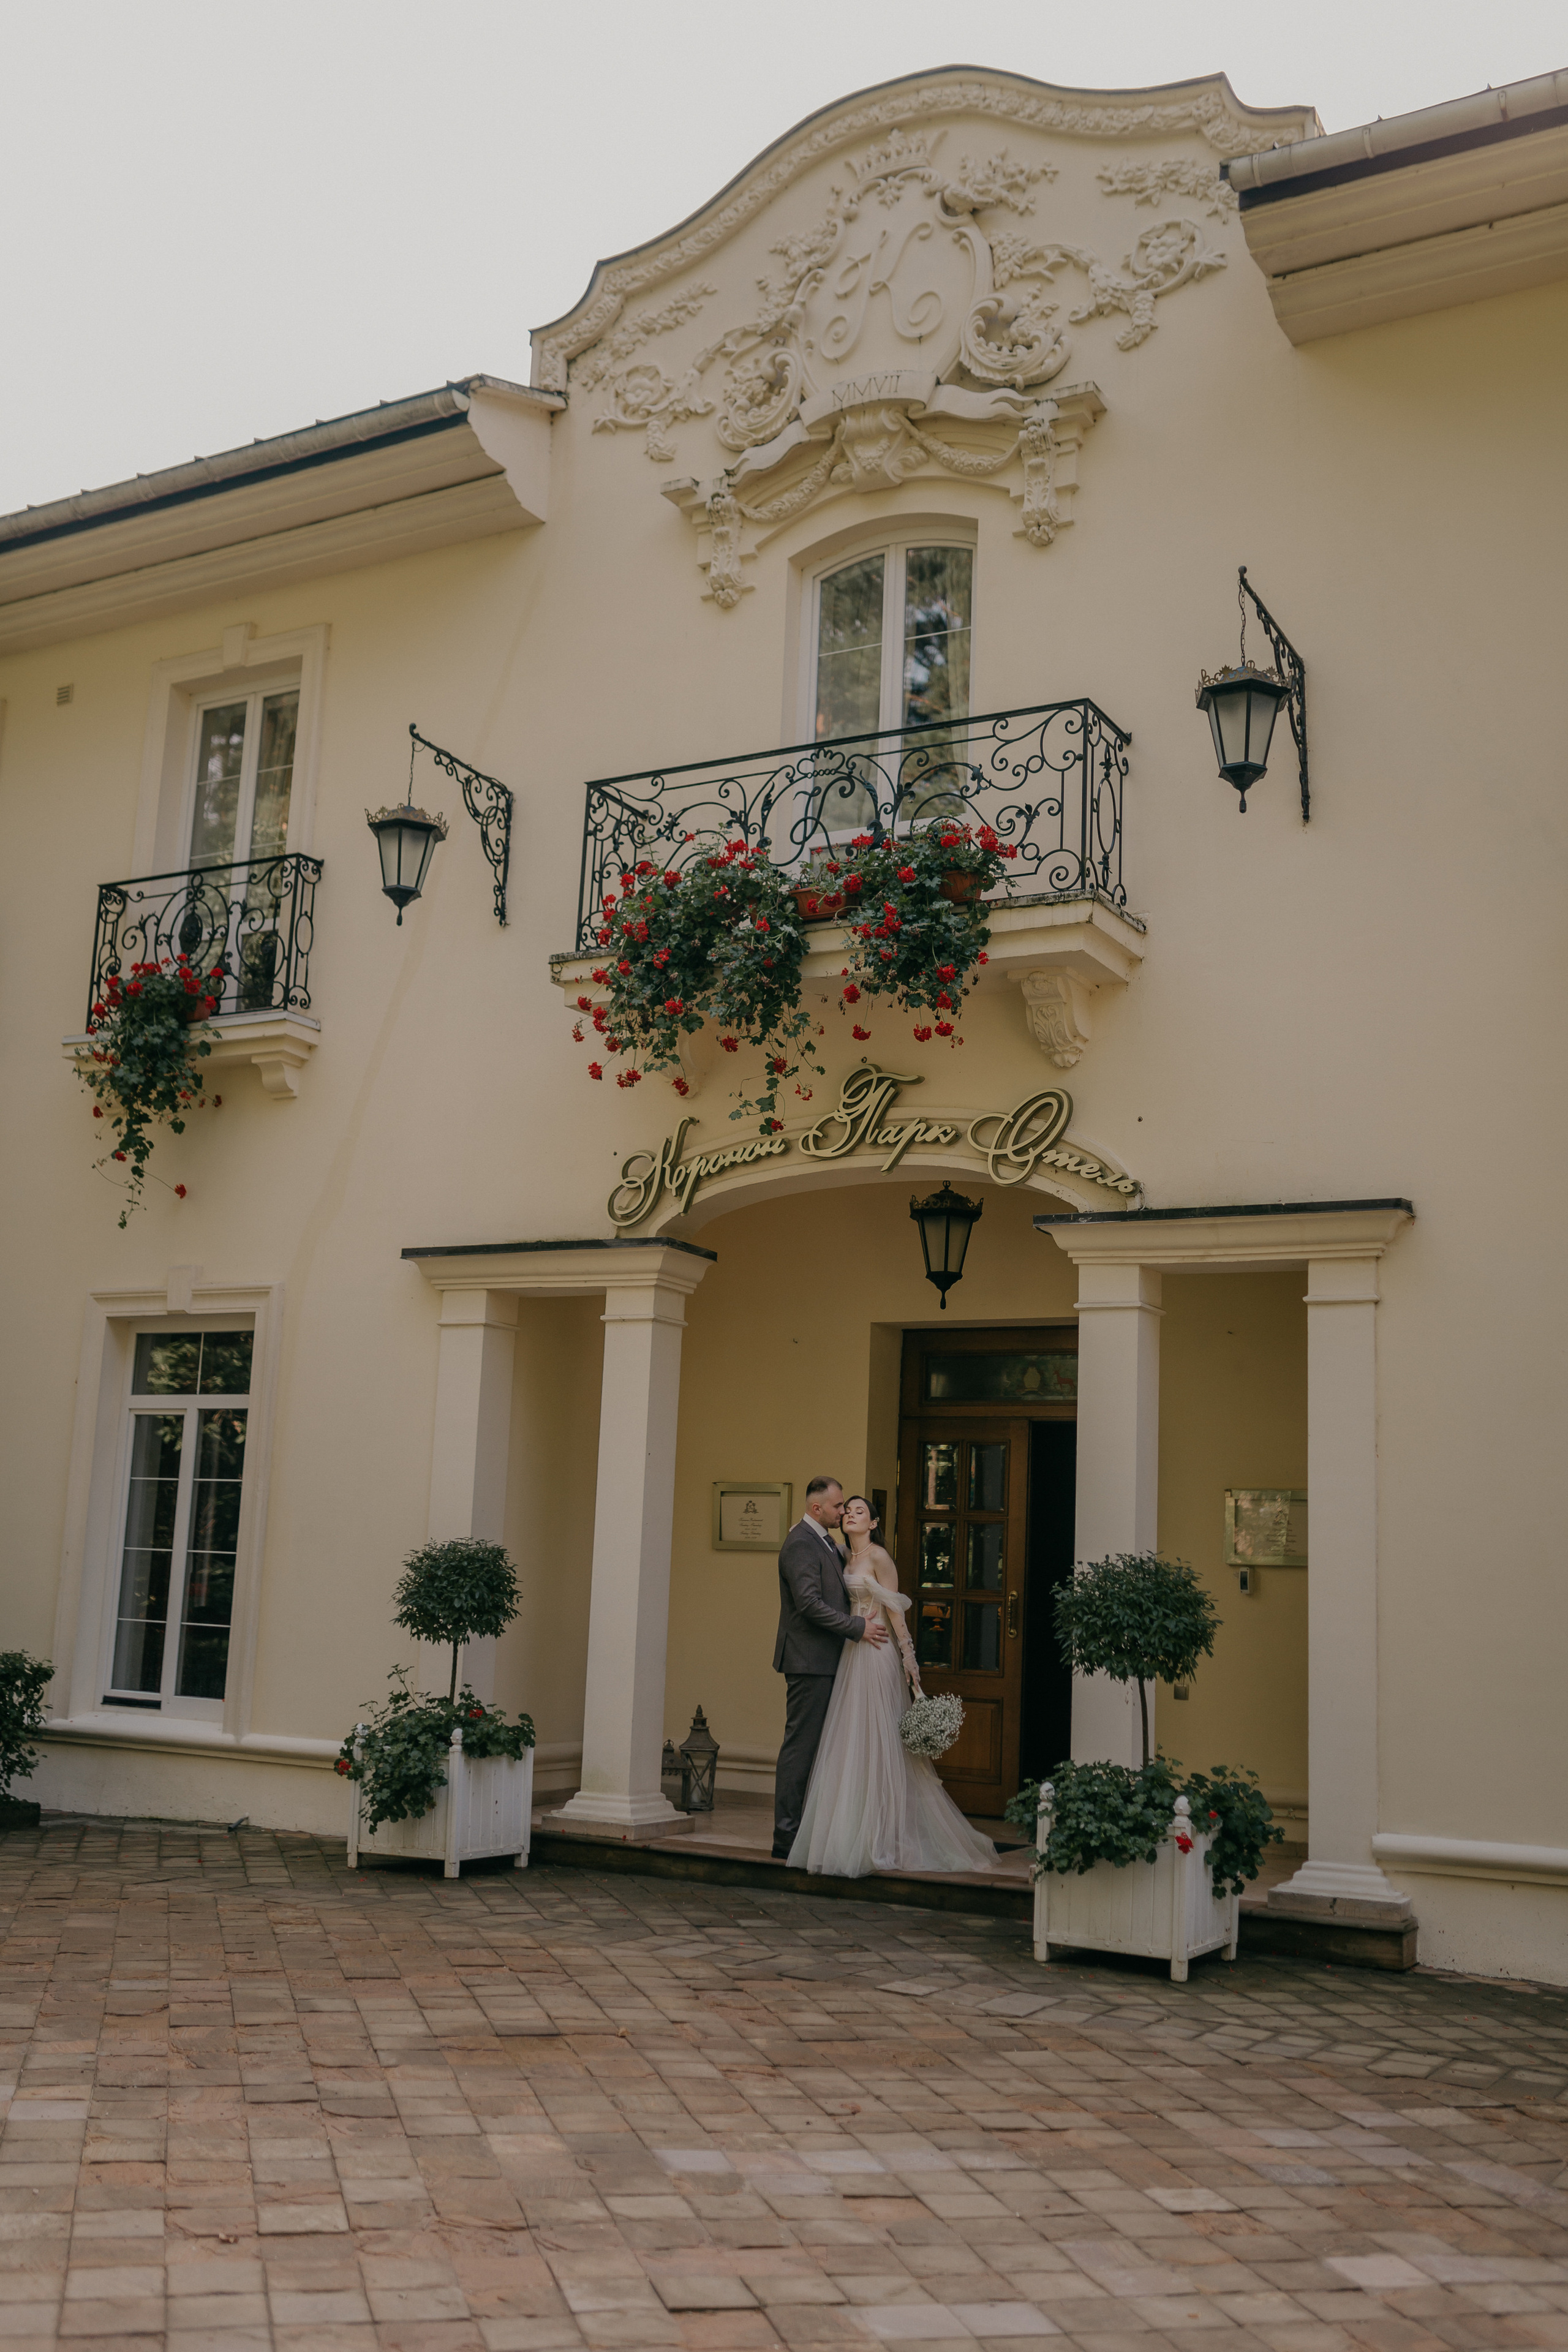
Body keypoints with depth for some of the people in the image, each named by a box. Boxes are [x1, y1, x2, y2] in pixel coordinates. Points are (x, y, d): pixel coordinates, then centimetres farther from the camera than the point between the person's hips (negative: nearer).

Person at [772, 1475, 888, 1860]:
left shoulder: (826, 1542, 18)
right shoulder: (800, 1544, -14)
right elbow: (810, 1604, -21)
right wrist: (858, 1627, -16)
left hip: (825, 1662, 10)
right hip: (809, 1660, -10)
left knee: (817, 1747, 10)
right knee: (800, 1746, -6)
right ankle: (786, 1838, -1)